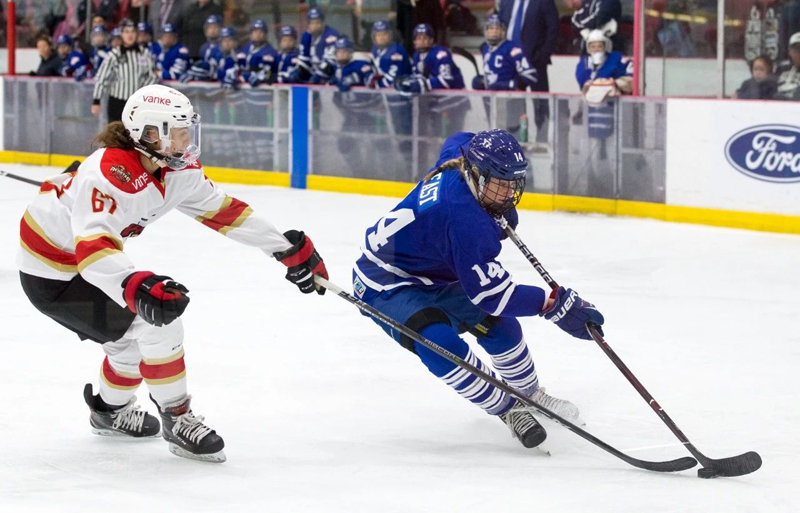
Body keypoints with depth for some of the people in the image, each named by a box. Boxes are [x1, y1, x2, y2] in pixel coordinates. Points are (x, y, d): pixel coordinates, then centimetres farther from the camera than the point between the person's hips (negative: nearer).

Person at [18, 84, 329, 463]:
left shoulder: (177, 170, -7)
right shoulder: (110, 174, -35)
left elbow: (222, 210, 4)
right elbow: (92, 249, -45)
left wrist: (288, 250, 5)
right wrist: (135, 287, -62)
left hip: (88, 260, 9)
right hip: (51, 273, -9)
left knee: (137, 337, 23)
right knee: (158, 322, -20)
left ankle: (109, 410, 50)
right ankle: (177, 421, -6)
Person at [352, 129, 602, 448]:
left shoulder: (459, 157, -11)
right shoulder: (466, 219, -37)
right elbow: (491, 292, -35)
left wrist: (501, 209, 19)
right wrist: (554, 303, -34)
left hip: (433, 273, 10)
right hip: (386, 286, -10)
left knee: (496, 323, 10)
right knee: (440, 346, -31)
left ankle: (529, 395, 33)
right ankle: (508, 410, -13)